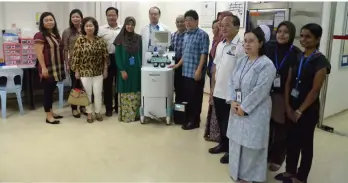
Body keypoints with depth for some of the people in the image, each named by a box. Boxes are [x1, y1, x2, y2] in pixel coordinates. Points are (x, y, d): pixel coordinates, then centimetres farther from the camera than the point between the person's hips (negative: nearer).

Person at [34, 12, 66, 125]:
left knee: (52, 90, 14)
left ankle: (51, 112, 24)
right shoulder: (40, 35, -11)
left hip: (56, 68, 8)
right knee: (47, 91, -1)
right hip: (47, 68, -8)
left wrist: (62, 66, 19)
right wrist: (43, 67, -21)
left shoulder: (56, 34, 14)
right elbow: (39, 53, -16)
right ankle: (48, 116, 6)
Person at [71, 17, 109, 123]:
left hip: (98, 72, 2)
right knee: (87, 93, 7)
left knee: (98, 93, 7)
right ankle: (89, 113, 21)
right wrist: (76, 71, -5)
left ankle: (98, 112, 23)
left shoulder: (100, 40, 0)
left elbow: (105, 56, 4)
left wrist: (105, 69, 2)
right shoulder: (80, 40, -6)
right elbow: (76, 56, -4)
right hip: (85, 72, -1)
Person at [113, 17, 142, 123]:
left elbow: (141, 54, 8)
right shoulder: (120, 39, -4)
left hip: (136, 70, 3)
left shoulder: (138, 38, 4)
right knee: (125, 93, 2)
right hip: (125, 70, -3)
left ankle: (135, 115, 18)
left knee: (136, 93, 7)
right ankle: (125, 116, 11)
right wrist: (122, 70, -13)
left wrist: (141, 66, 0)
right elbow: (118, 56, -7)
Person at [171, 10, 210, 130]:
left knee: (195, 97, 1)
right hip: (186, 72, 7)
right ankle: (188, 118, 25)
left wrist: (199, 70, -20)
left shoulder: (202, 35, -8)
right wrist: (178, 65, 19)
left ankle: (195, 121, 11)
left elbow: (204, 53, -14)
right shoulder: (186, 35, 15)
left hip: (196, 73, -7)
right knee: (187, 97, 13)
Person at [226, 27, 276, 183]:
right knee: (237, 140, 16)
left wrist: (244, 107, -18)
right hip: (237, 109, 7)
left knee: (251, 144, 3)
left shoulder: (267, 65, -15)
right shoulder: (241, 61, 8)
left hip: (255, 111, -7)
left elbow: (260, 90, -21)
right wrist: (232, 101, -7)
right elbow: (232, 81, 7)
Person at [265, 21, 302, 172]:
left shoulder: (296, 53, -4)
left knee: (281, 130, 10)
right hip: (268, 94, 2)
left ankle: (277, 159, 27)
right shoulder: (269, 49, 3)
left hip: (285, 97, -2)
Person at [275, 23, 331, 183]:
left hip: (308, 110, -5)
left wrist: (299, 111, -12)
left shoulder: (320, 61, -12)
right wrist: (288, 106, -3)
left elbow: (315, 90, -15)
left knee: (305, 143, 8)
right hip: (292, 107, 6)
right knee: (291, 140, 15)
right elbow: (288, 82, 5)